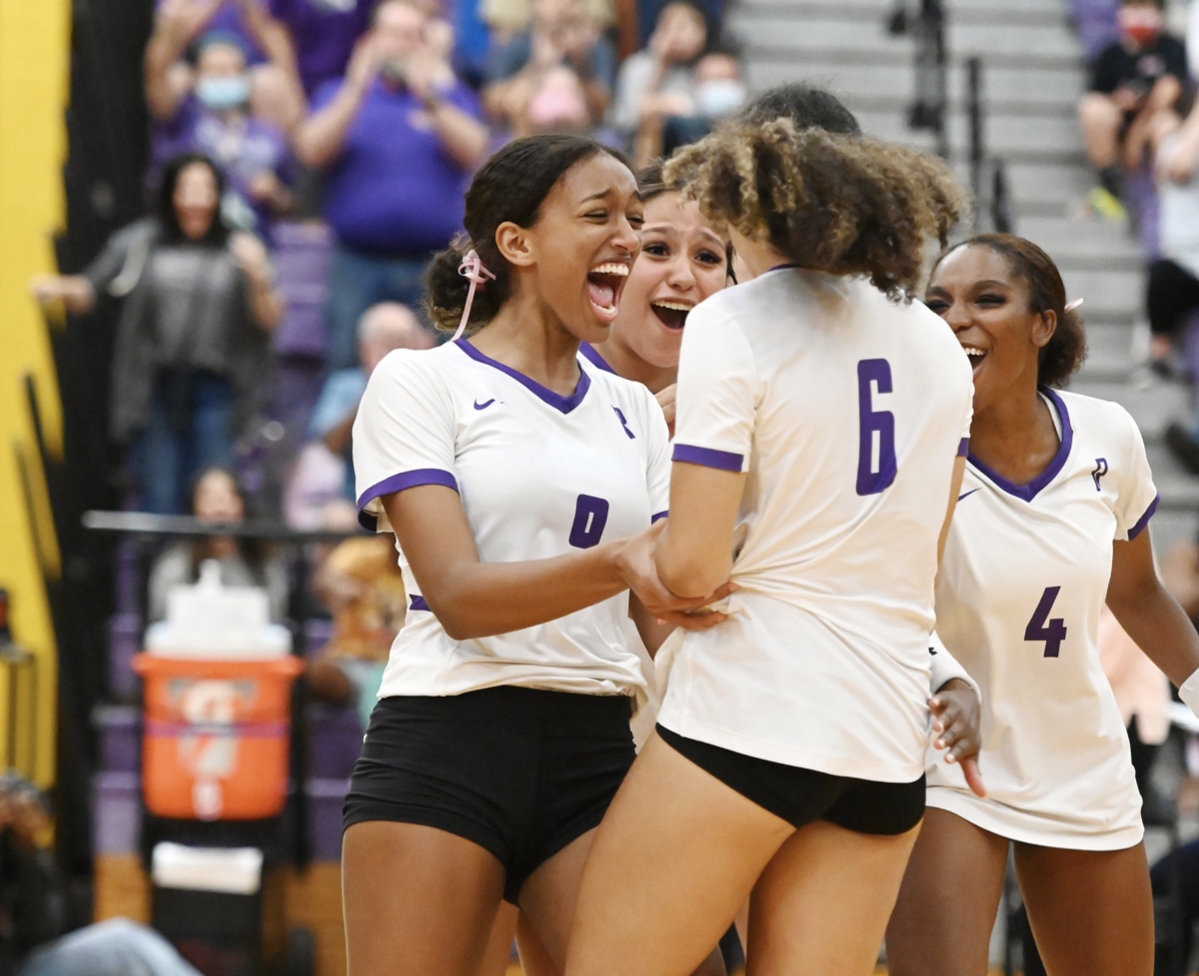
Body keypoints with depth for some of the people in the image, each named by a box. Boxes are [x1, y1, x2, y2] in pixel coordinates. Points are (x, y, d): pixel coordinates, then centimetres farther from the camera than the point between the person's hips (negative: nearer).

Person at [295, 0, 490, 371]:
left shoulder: (450, 95, 13)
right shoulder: (338, 95, 13)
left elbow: (473, 152, -6)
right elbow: (312, 151, -6)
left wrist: (429, 100, -19)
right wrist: (356, 90, -15)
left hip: (433, 268, 0)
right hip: (358, 265, 0)